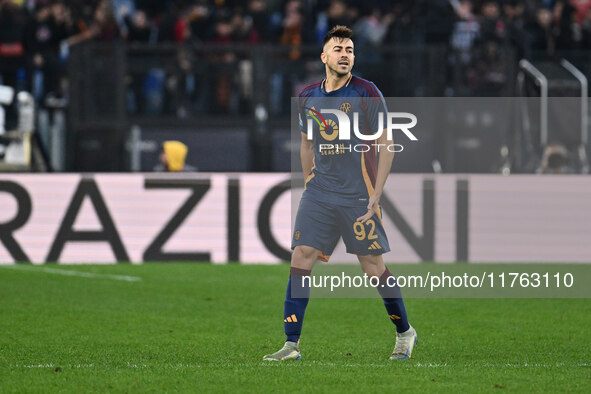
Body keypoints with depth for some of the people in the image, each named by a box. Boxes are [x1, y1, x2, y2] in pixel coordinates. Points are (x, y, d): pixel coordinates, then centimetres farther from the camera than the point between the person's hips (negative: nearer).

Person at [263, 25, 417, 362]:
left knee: (373, 265, -1)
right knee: (301, 258, -7)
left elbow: (386, 144, -4)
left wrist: (376, 193, -10)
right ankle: (292, 344, -6)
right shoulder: (308, 97, 9)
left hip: (358, 195, -4)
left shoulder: (367, 93, -5)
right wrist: (311, 184, 16)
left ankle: (405, 333, 19)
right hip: (319, 193, 4)